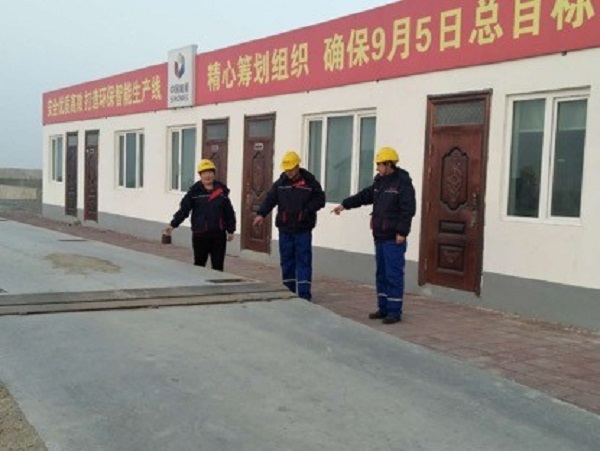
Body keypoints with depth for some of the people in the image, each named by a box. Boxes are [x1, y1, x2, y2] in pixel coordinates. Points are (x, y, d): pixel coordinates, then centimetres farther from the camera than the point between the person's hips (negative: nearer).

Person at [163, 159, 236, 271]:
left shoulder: (222, 191, 5)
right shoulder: (195, 191, -2)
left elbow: (229, 212, 9)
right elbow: (184, 209, -6)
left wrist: (231, 230, 10)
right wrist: (173, 224, -16)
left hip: (219, 234, 2)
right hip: (200, 235, -2)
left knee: (218, 265, 5)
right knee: (199, 264, 10)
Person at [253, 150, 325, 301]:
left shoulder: (310, 182, -2)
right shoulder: (280, 183, 6)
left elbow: (320, 200, -2)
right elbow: (270, 199, 1)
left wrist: (307, 210, -16)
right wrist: (261, 214, -14)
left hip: (303, 229, -3)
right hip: (285, 228, 4)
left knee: (303, 261, -4)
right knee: (286, 260, 10)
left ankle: (304, 294, -3)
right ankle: (289, 291, 21)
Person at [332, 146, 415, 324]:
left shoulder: (403, 183, -12)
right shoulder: (380, 182, 13)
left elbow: (408, 210, -17)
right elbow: (364, 196, 20)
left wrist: (402, 232, -20)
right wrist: (345, 204, 14)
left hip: (394, 238, -9)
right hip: (380, 236, 9)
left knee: (393, 274, -5)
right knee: (381, 274, 13)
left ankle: (394, 311, 1)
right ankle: (383, 308, 22)